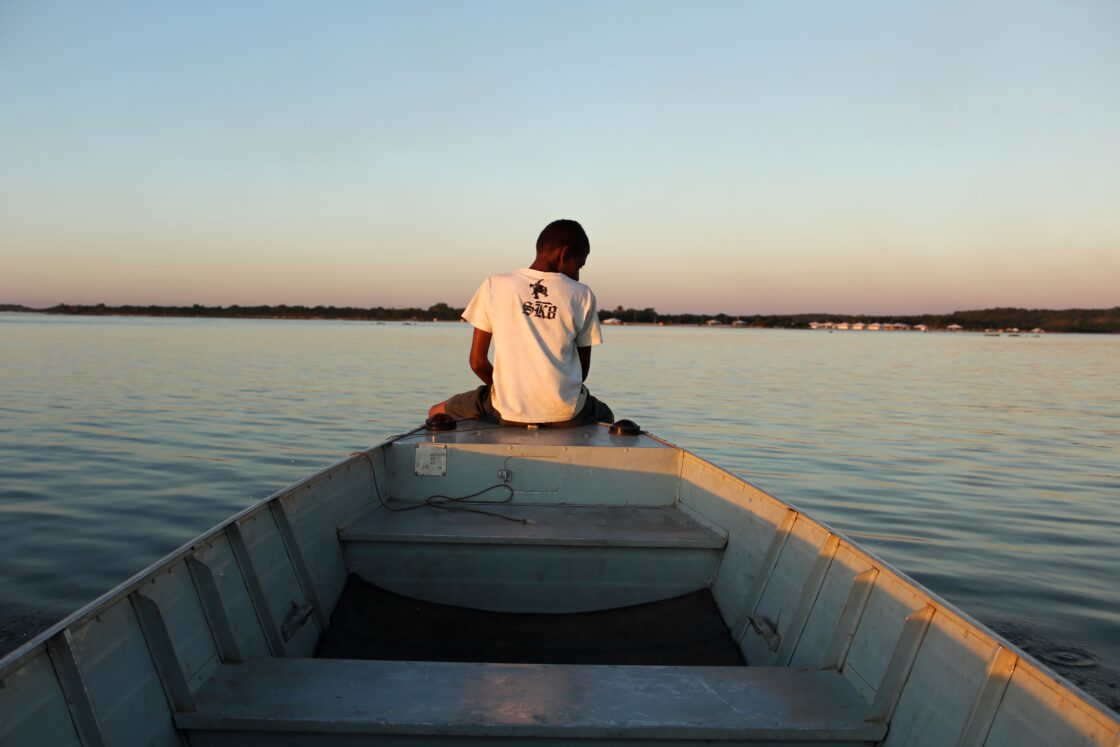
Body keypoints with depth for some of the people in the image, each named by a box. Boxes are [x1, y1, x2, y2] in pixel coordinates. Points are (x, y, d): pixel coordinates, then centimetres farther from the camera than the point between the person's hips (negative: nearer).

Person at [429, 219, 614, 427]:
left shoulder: (494, 286, 2)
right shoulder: (582, 295, 1)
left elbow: (477, 361, 3)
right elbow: (583, 368, 6)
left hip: (509, 410, -1)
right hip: (565, 413, 1)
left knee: (437, 413, 24)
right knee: (605, 416, 36)